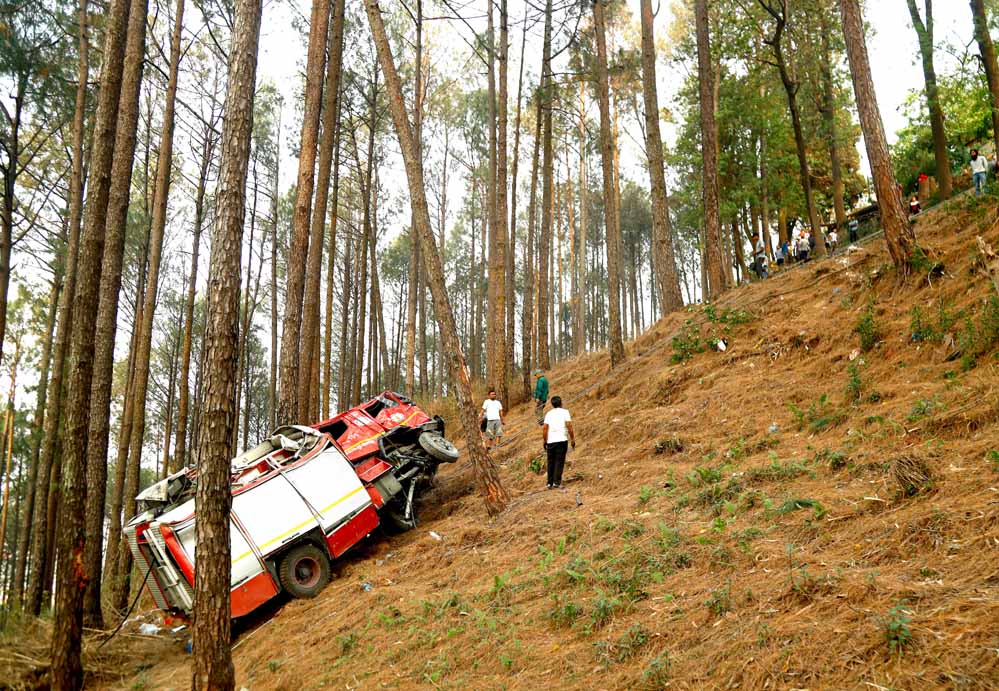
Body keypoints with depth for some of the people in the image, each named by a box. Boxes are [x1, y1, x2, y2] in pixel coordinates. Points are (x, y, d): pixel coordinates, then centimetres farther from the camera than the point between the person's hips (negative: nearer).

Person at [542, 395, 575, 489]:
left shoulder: (549, 414, 12)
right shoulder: (565, 412, 3)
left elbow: (544, 428, 6)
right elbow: (569, 426, -6)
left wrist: (544, 441, 13)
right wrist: (572, 439, -1)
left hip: (550, 441, 3)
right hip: (562, 440, -3)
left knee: (551, 462, 9)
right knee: (559, 462, -2)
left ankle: (550, 483, 10)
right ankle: (556, 482, -8)